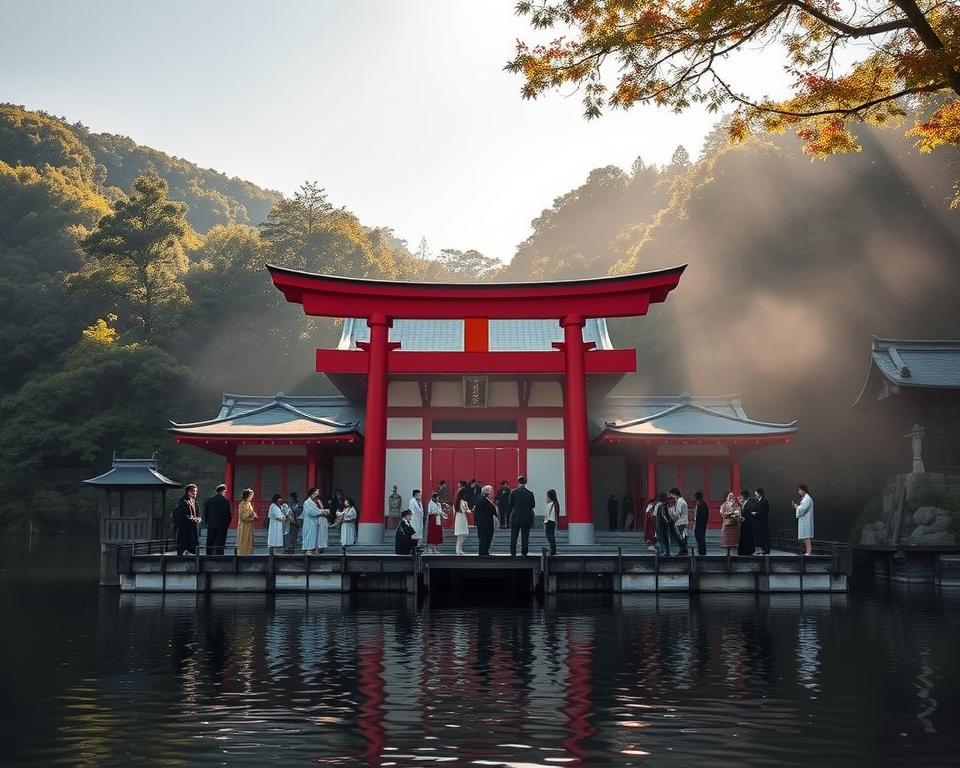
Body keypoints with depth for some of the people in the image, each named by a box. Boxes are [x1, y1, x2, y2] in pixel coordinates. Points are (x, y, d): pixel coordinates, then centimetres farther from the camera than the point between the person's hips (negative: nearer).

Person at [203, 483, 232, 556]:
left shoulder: (209, 500, 3)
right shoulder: (225, 500, -9)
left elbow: (205, 513, 5)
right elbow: (229, 514, -9)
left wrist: (207, 522, 13)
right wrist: (227, 523, 4)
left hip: (211, 525, 3)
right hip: (222, 526, -3)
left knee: (210, 544, 10)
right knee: (220, 544, 0)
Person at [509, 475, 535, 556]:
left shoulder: (513, 492, -6)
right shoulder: (530, 493, -5)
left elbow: (510, 505, -1)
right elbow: (533, 505, 2)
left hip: (515, 517, -1)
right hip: (527, 517, 1)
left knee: (514, 536, 7)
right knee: (525, 536, 7)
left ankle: (513, 553, 5)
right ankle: (524, 553, 7)